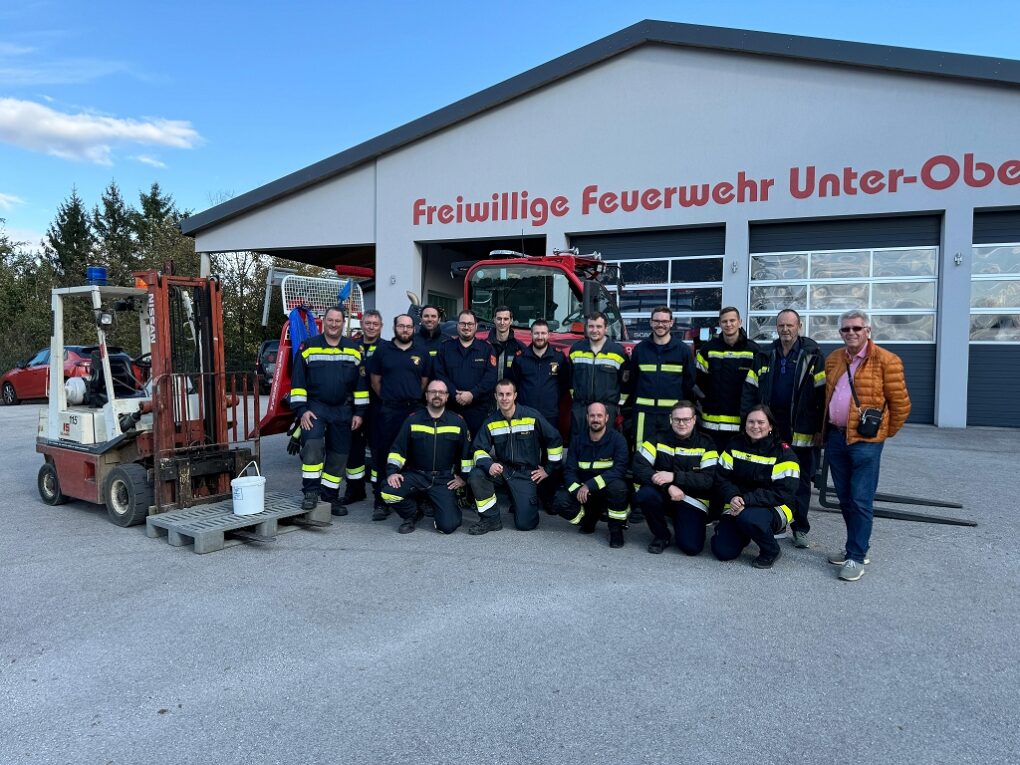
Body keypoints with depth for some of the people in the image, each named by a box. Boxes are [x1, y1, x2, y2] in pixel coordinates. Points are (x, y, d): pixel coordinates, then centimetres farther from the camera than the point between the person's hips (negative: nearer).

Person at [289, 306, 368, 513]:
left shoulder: (354, 350, 7)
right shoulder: (308, 347, 0)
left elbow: (361, 383, 8)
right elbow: (298, 381, -2)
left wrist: (359, 412, 2)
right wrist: (302, 410, -10)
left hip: (342, 410, 3)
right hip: (315, 406, -3)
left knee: (339, 455, 5)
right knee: (312, 444, -22)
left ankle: (330, 496, 18)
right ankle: (311, 492, -10)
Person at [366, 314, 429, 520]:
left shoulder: (422, 352, 10)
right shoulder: (382, 350, 7)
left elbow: (425, 381, 14)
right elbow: (375, 380, 9)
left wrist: (415, 400, 8)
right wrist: (387, 398, 6)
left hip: (414, 410, 1)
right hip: (387, 411, -1)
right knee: (383, 456, 0)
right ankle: (381, 502, 6)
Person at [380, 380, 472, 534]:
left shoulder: (458, 422, 4)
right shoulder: (413, 420, 5)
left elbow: (467, 451, 12)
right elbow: (397, 449, 3)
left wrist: (463, 476, 7)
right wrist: (392, 471, -11)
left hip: (444, 480, -1)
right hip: (416, 475, 1)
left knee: (448, 525, -17)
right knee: (388, 493, -27)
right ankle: (412, 514, 5)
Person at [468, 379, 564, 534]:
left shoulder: (532, 416, -9)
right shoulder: (491, 422, -1)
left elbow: (555, 440, -2)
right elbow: (480, 449, -3)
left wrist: (549, 469, 2)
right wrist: (489, 464, -25)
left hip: (526, 473, -3)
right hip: (502, 469, 3)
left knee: (525, 524, -12)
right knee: (476, 475, -28)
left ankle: (523, 503, 26)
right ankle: (491, 519, -9)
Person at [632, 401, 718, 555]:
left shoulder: (706, 444, -4)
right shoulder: (658, 439, -3)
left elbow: (709, 480, -14)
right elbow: (639, 467, -14)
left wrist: (674, 477, -26)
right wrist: (668, 486, -27)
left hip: (692, 501, -1)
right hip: (663, 496, 1)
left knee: (691, 547, -20)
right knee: (644, 495, -32)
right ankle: (661, 536, -4)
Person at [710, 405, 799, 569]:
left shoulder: (783, 453, -9)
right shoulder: (735, 445, 4)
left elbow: (783, 493, -17)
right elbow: (722, 477, 1)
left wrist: (747, 500, -25)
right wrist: (733, 497, -21)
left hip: (773, 508, -4)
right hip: (737, 506, 4)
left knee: (748, 517, -37)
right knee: (722, 551, -13)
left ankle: (771, 551, -6)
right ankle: (743, 536, 23)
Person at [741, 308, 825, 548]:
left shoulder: (812, 356, -2)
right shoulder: (766, 356, 9)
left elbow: (821, 394, -5)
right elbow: (750, 390, 8)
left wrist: (820, 429, -9)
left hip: (800, 430, -3)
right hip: (769, 428, 3)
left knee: (801, 481, 6)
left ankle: (800, 529, 16)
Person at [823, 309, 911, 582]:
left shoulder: (885, 361, -8)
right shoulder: (833, 360, 11)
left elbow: (900, 403, -4)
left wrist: (885, 433, 4)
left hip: (864, 441, -6)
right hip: (835, 437, 6)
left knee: (860, 501, -3)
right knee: (845, 498, 14)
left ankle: (856, 557, 7)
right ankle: (855, 546, 29)